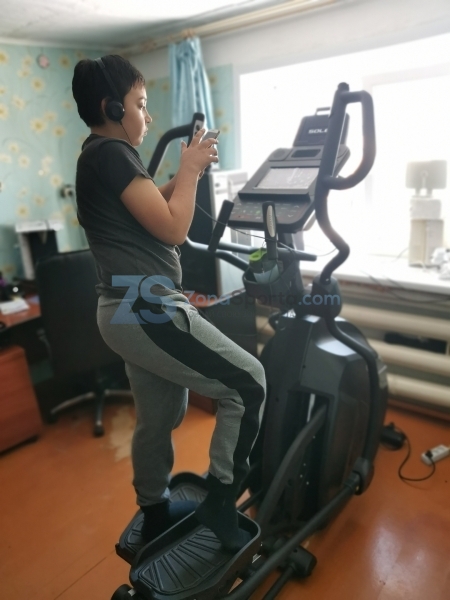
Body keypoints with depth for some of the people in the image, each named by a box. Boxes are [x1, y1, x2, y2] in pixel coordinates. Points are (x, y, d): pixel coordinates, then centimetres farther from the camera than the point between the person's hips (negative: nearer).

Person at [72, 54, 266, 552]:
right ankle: (219, 502, 8)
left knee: (159, 416, 21)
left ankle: (155, 512, 40)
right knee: (247, 383, -5)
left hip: (131, 310, 11)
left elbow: (150, 209, 26)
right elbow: (173, 228, -15)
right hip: (146, 309, -11)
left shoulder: (97, 155, 20)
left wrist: (185, 173, 14)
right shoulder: (112, 153, -11)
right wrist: (190, 170, -2)